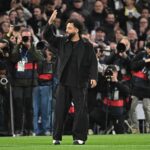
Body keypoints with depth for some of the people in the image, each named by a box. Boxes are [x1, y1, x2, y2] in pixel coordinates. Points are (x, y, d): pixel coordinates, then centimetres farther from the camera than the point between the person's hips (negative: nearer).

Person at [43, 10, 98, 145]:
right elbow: (47, 36, 3)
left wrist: (93, 77, -16)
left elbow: (93, 62, -3)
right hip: (63, 83, 3)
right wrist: (50, 22, -11)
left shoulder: (86, 46, 1)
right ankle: (56, 137, 6)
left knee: (81, 111, -2)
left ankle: (80, 137, 4)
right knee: (60, 110, 2)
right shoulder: (62, 42, 9)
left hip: (80, 84, -3)